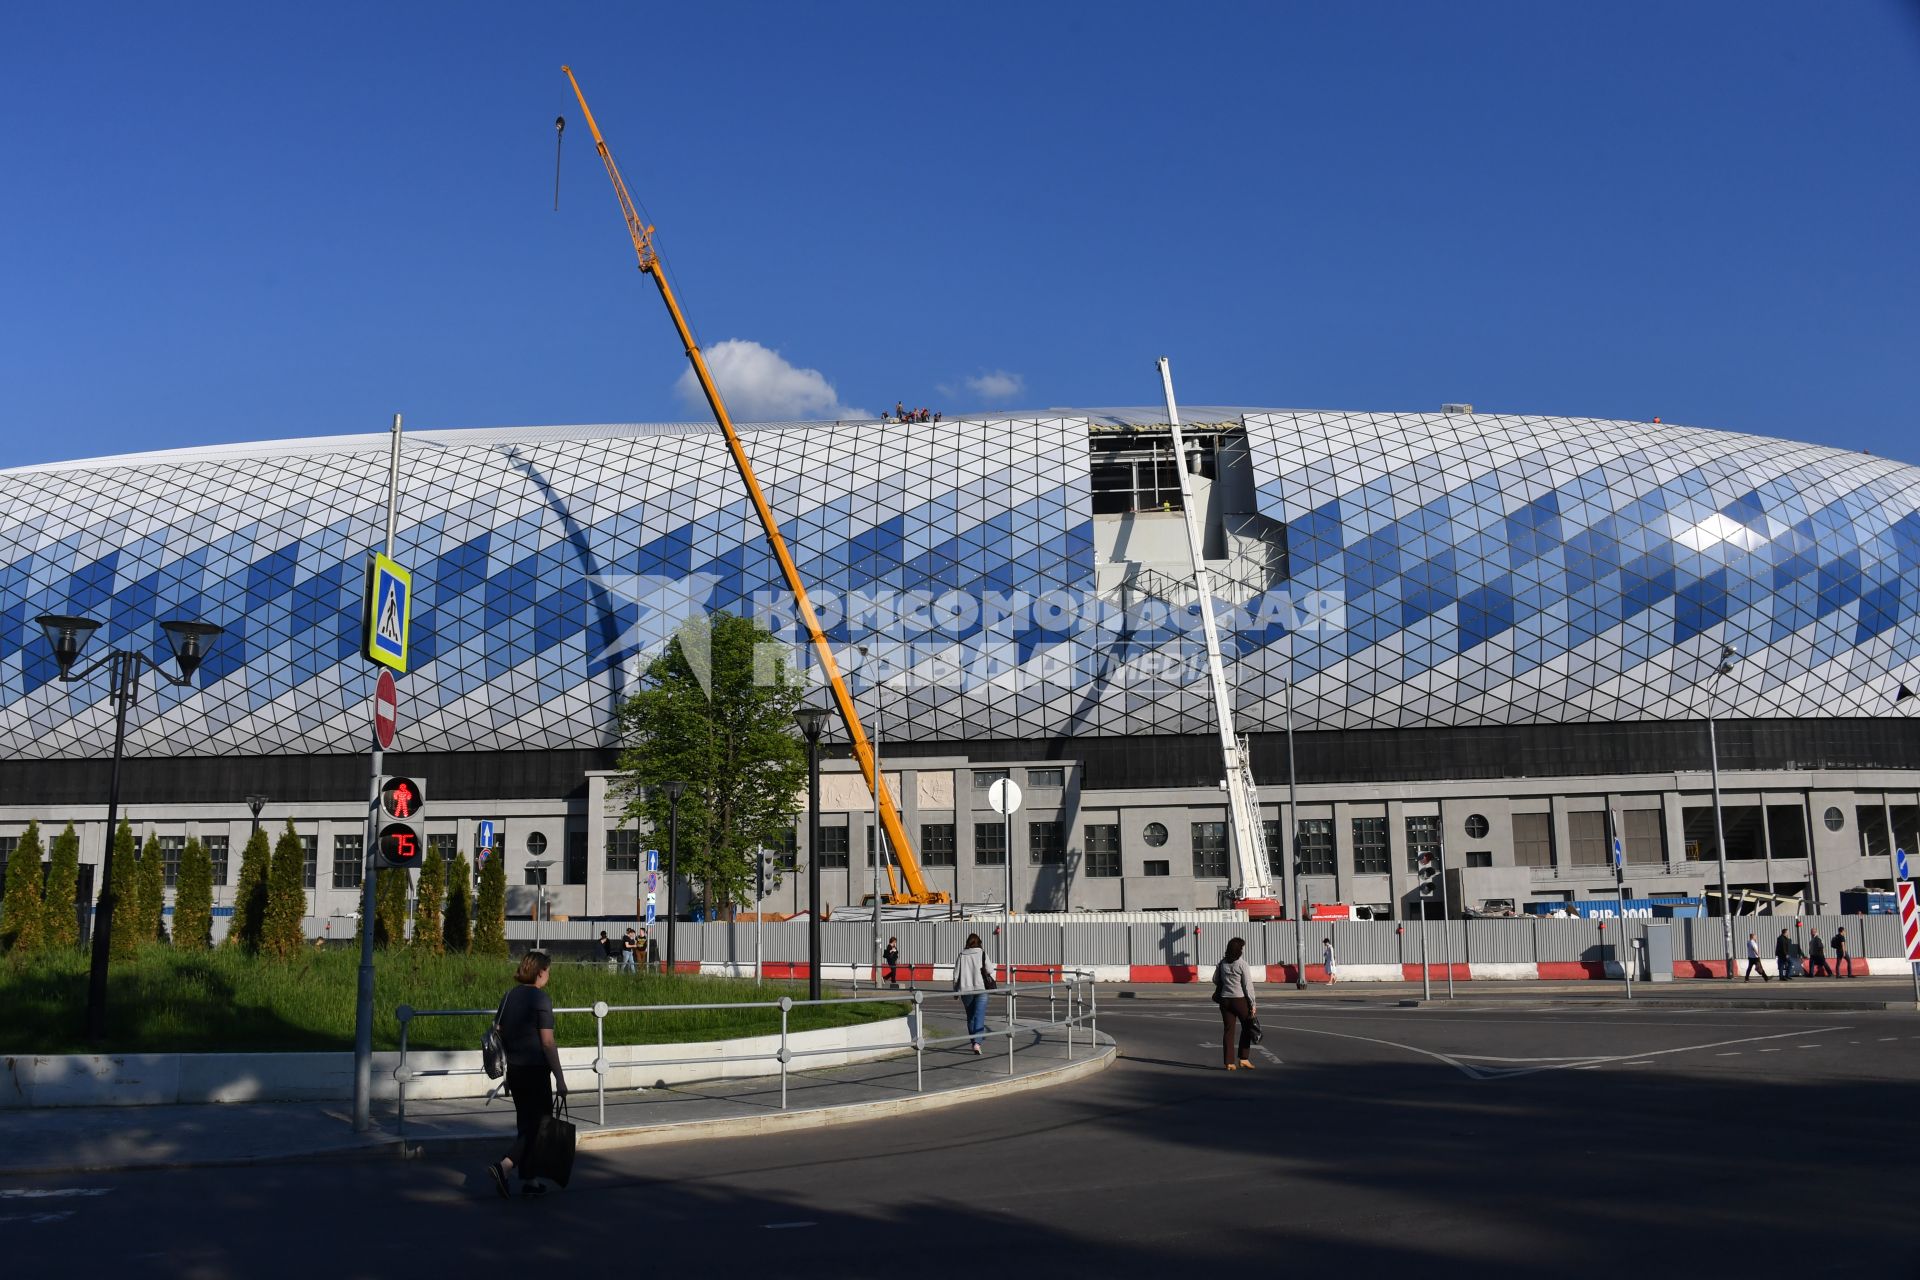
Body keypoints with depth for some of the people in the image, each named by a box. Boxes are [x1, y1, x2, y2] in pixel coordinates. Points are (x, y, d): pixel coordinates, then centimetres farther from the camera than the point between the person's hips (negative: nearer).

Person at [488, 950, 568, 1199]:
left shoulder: (509, 997, 8)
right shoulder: (541, 998, -14)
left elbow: (501, 1036, 13)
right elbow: (547, 1042, -16)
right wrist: (560, 1078, -11)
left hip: (514, 1069, 8)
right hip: (535, 1070, -8)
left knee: (526, 1124, 15)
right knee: (540, 1124, 0)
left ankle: (530, 1180, 19)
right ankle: (503, 1166, -16)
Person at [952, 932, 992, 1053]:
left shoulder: (961, 955, 4)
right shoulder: (982, 953, -2)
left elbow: (956, 974, 4)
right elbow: (989, 970, -4)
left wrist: (955, 990, 12)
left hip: (965, 990, 2)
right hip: (981, 989, -2)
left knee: (970, 1017, 17)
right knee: (979, 1016, -4)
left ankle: (975, 1041, 25)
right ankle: (977, 1042, -19)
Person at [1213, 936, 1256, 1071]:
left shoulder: (1222, 963, 3)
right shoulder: (1242, 964, -12)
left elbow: (1216, 980, 13)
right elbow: (1248, 985, -11)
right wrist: (1252, 1004, -6)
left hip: (1225, 1000, 4)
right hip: (1240, 999, -4)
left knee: (1228, 1030, 7)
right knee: (1247, 1028, 14)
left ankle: (1229, 1062, 7)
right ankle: (1243, 1058, 12)